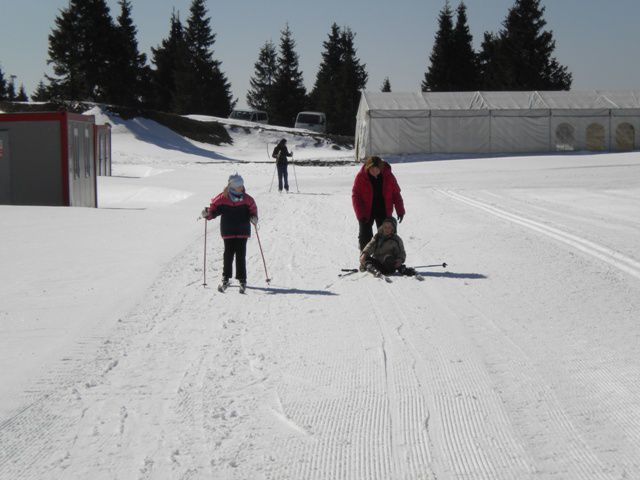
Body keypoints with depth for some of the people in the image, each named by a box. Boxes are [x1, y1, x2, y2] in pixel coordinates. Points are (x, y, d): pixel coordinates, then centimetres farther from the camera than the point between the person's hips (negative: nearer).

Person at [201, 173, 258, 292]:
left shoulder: (247, 199, 1)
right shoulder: (222, 198, -4)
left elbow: (252, 209, 8)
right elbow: (214, 208, 1)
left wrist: (253, 217, -12)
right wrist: (207, 214, -18)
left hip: (242, 232, 1)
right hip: (228, 232, -1)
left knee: (241, 255, 1)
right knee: (228, 255, 2)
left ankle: (242, 279, 8)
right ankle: (225, 278, 14)